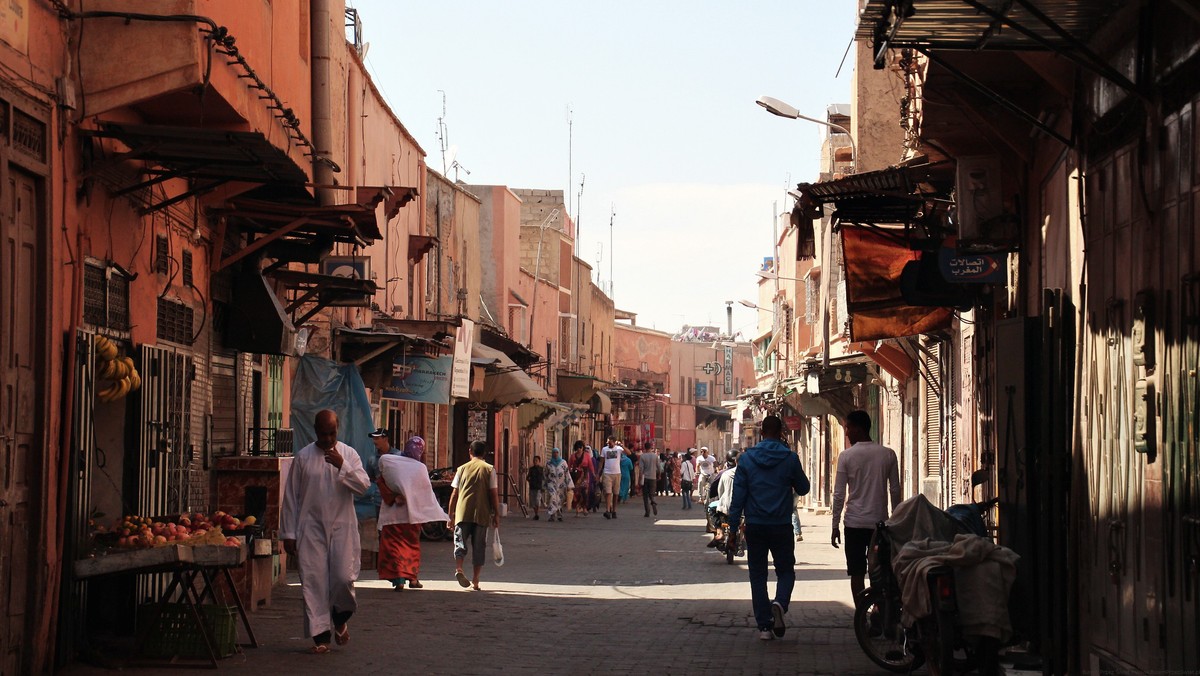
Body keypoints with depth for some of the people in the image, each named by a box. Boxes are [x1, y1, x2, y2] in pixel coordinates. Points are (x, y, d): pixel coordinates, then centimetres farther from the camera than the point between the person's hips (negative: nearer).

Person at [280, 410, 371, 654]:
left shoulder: (349, 454, 5)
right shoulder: (303, 457, 3)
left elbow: (363, 485, -7)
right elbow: (291, 497, 5)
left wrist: (343, 466, -22)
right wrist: (288, 533, 2)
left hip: (342, 526, 0)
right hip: (311, 528, 0)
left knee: (344, 577, -9)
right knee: (313, 581, -4)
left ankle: (340, 619, 20)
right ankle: (320, 635, 4)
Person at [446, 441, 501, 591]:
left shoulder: (462, 469, 8)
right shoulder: (489, 469, 3)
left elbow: (454, 494, 8)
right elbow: (493, 494, -2)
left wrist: (451, 516, 14)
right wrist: (496, 515, 4)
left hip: (462, 513, 1)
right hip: (481, 515, -1)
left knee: (460, 543, 4)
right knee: (479, 547, 7)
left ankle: (458, 568, -24)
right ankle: (475, 581, 7)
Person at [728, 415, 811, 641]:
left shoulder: (746, 459, -1)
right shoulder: (790, 458, -4)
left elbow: (738, 495, -2)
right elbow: (803, 488, 7)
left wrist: (733, 525, 2)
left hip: (755, 526, 1)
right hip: (781, 527, -1)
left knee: (757, 575, 9)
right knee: (786, 571, 12)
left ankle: (764, 625, 5)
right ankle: (780, 603, -19)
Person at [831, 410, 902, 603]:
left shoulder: (846, 456, -5)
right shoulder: (888, 454, 2)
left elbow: (839, 495, -5)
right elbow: (895, 490, 5)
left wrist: (835, 526, 2)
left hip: (855, 523, -2)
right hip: (880, 521, 2)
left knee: (857, 573, 2)